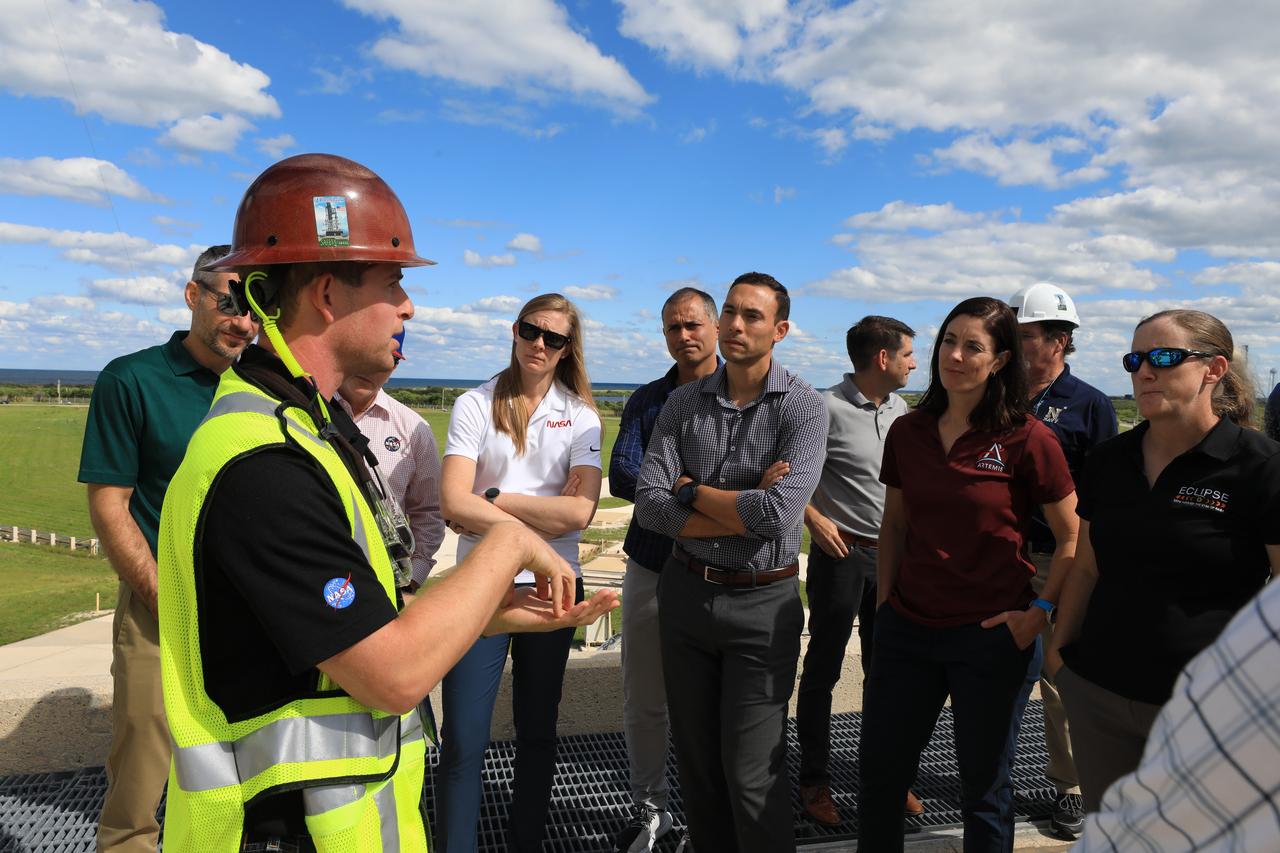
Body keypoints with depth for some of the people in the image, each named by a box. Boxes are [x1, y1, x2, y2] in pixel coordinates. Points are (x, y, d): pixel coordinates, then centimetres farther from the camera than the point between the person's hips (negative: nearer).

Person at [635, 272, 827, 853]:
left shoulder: (802, 407, -10)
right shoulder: (684, 403, 1)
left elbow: (779, 513, -23)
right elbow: (649, 505, -8)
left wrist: (691, 490, -11)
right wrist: (743, 510, -16)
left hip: (763, 602, -4)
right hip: (685, 592, 4)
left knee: (751, 774, 2)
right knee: (695, 757, 17)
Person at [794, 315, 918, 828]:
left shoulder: (900, 409, 8)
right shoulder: (826, 409, -14)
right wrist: (814, 519, -18)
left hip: (892, 554, 6)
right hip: (840, 553, -6)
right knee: (822, 669, 6)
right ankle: (814, 781, 20)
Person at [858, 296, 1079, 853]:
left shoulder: (1027, 439, -10)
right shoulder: (907, 432, 3)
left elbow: (1074, 539, -2)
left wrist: (1041, 610, -9)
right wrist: (884, 601, 8)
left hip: (992, 635, -4)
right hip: (907, 627, 4)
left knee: (984, 785, 14)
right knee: (879, 772, 14)